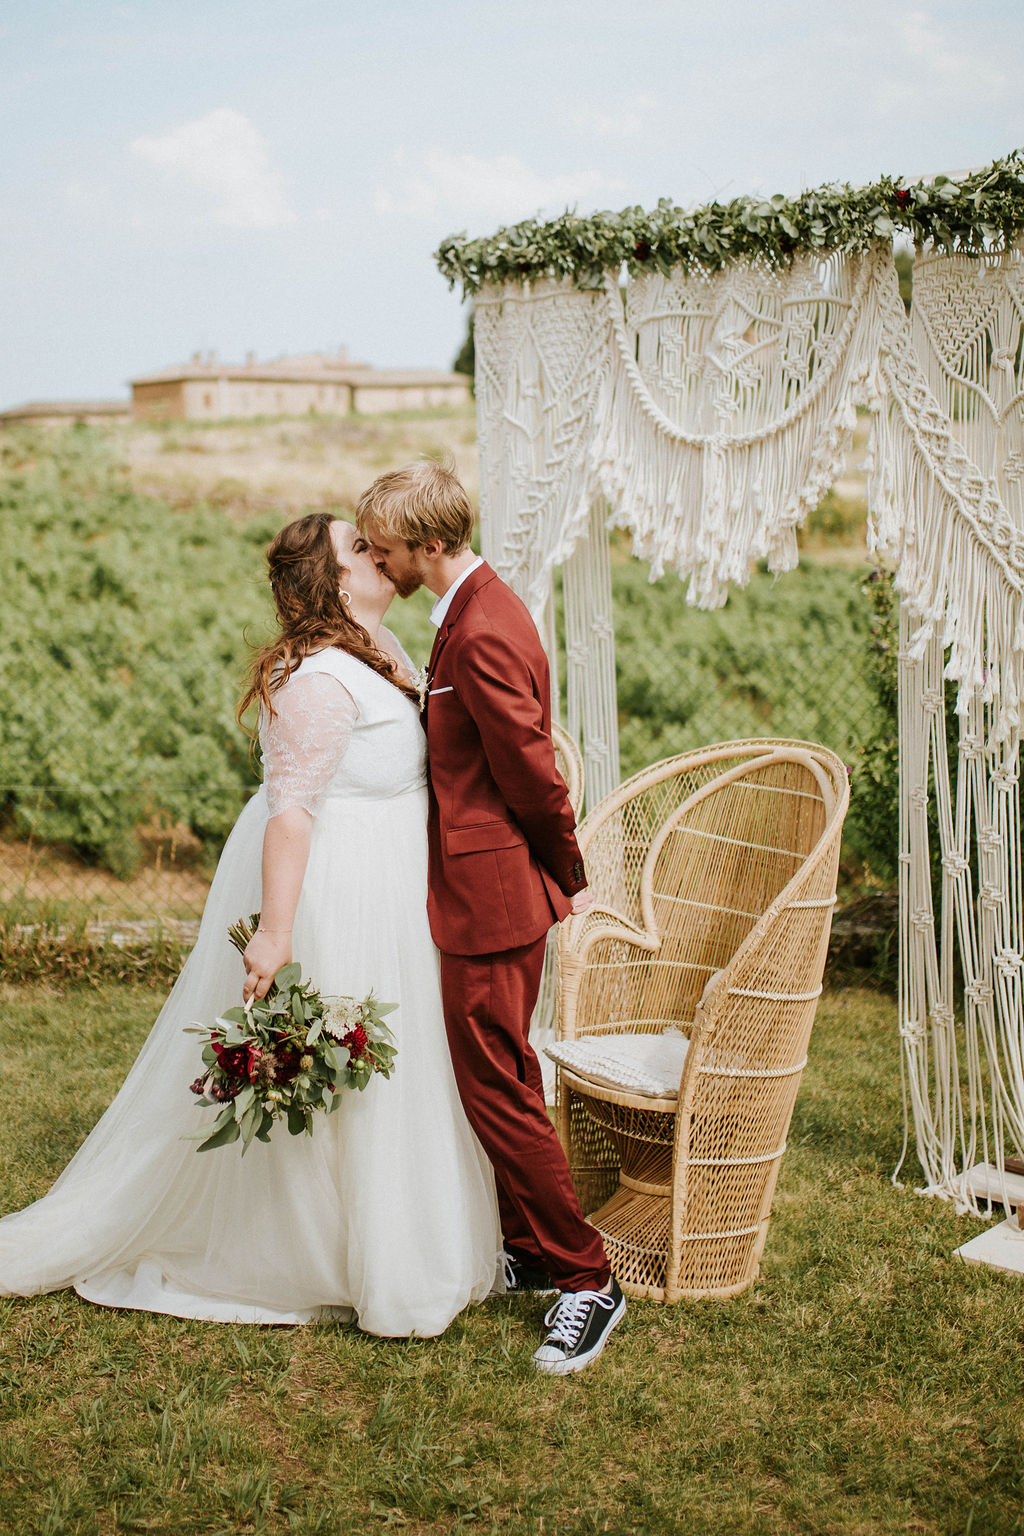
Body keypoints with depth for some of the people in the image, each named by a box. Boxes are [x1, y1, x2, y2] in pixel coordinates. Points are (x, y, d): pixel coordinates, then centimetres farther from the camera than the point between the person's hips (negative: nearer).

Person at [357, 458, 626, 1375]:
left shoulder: (482, 634, -23)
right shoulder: (477, 609, 11)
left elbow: (533, 771, -19)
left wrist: (568, 878, -6)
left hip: (489, 892, -11)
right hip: (492, 886, 11)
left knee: (495, 1088, -4)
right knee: (506, 1077, 19)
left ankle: (587, 1281, 7)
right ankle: (533, 1251, 33)